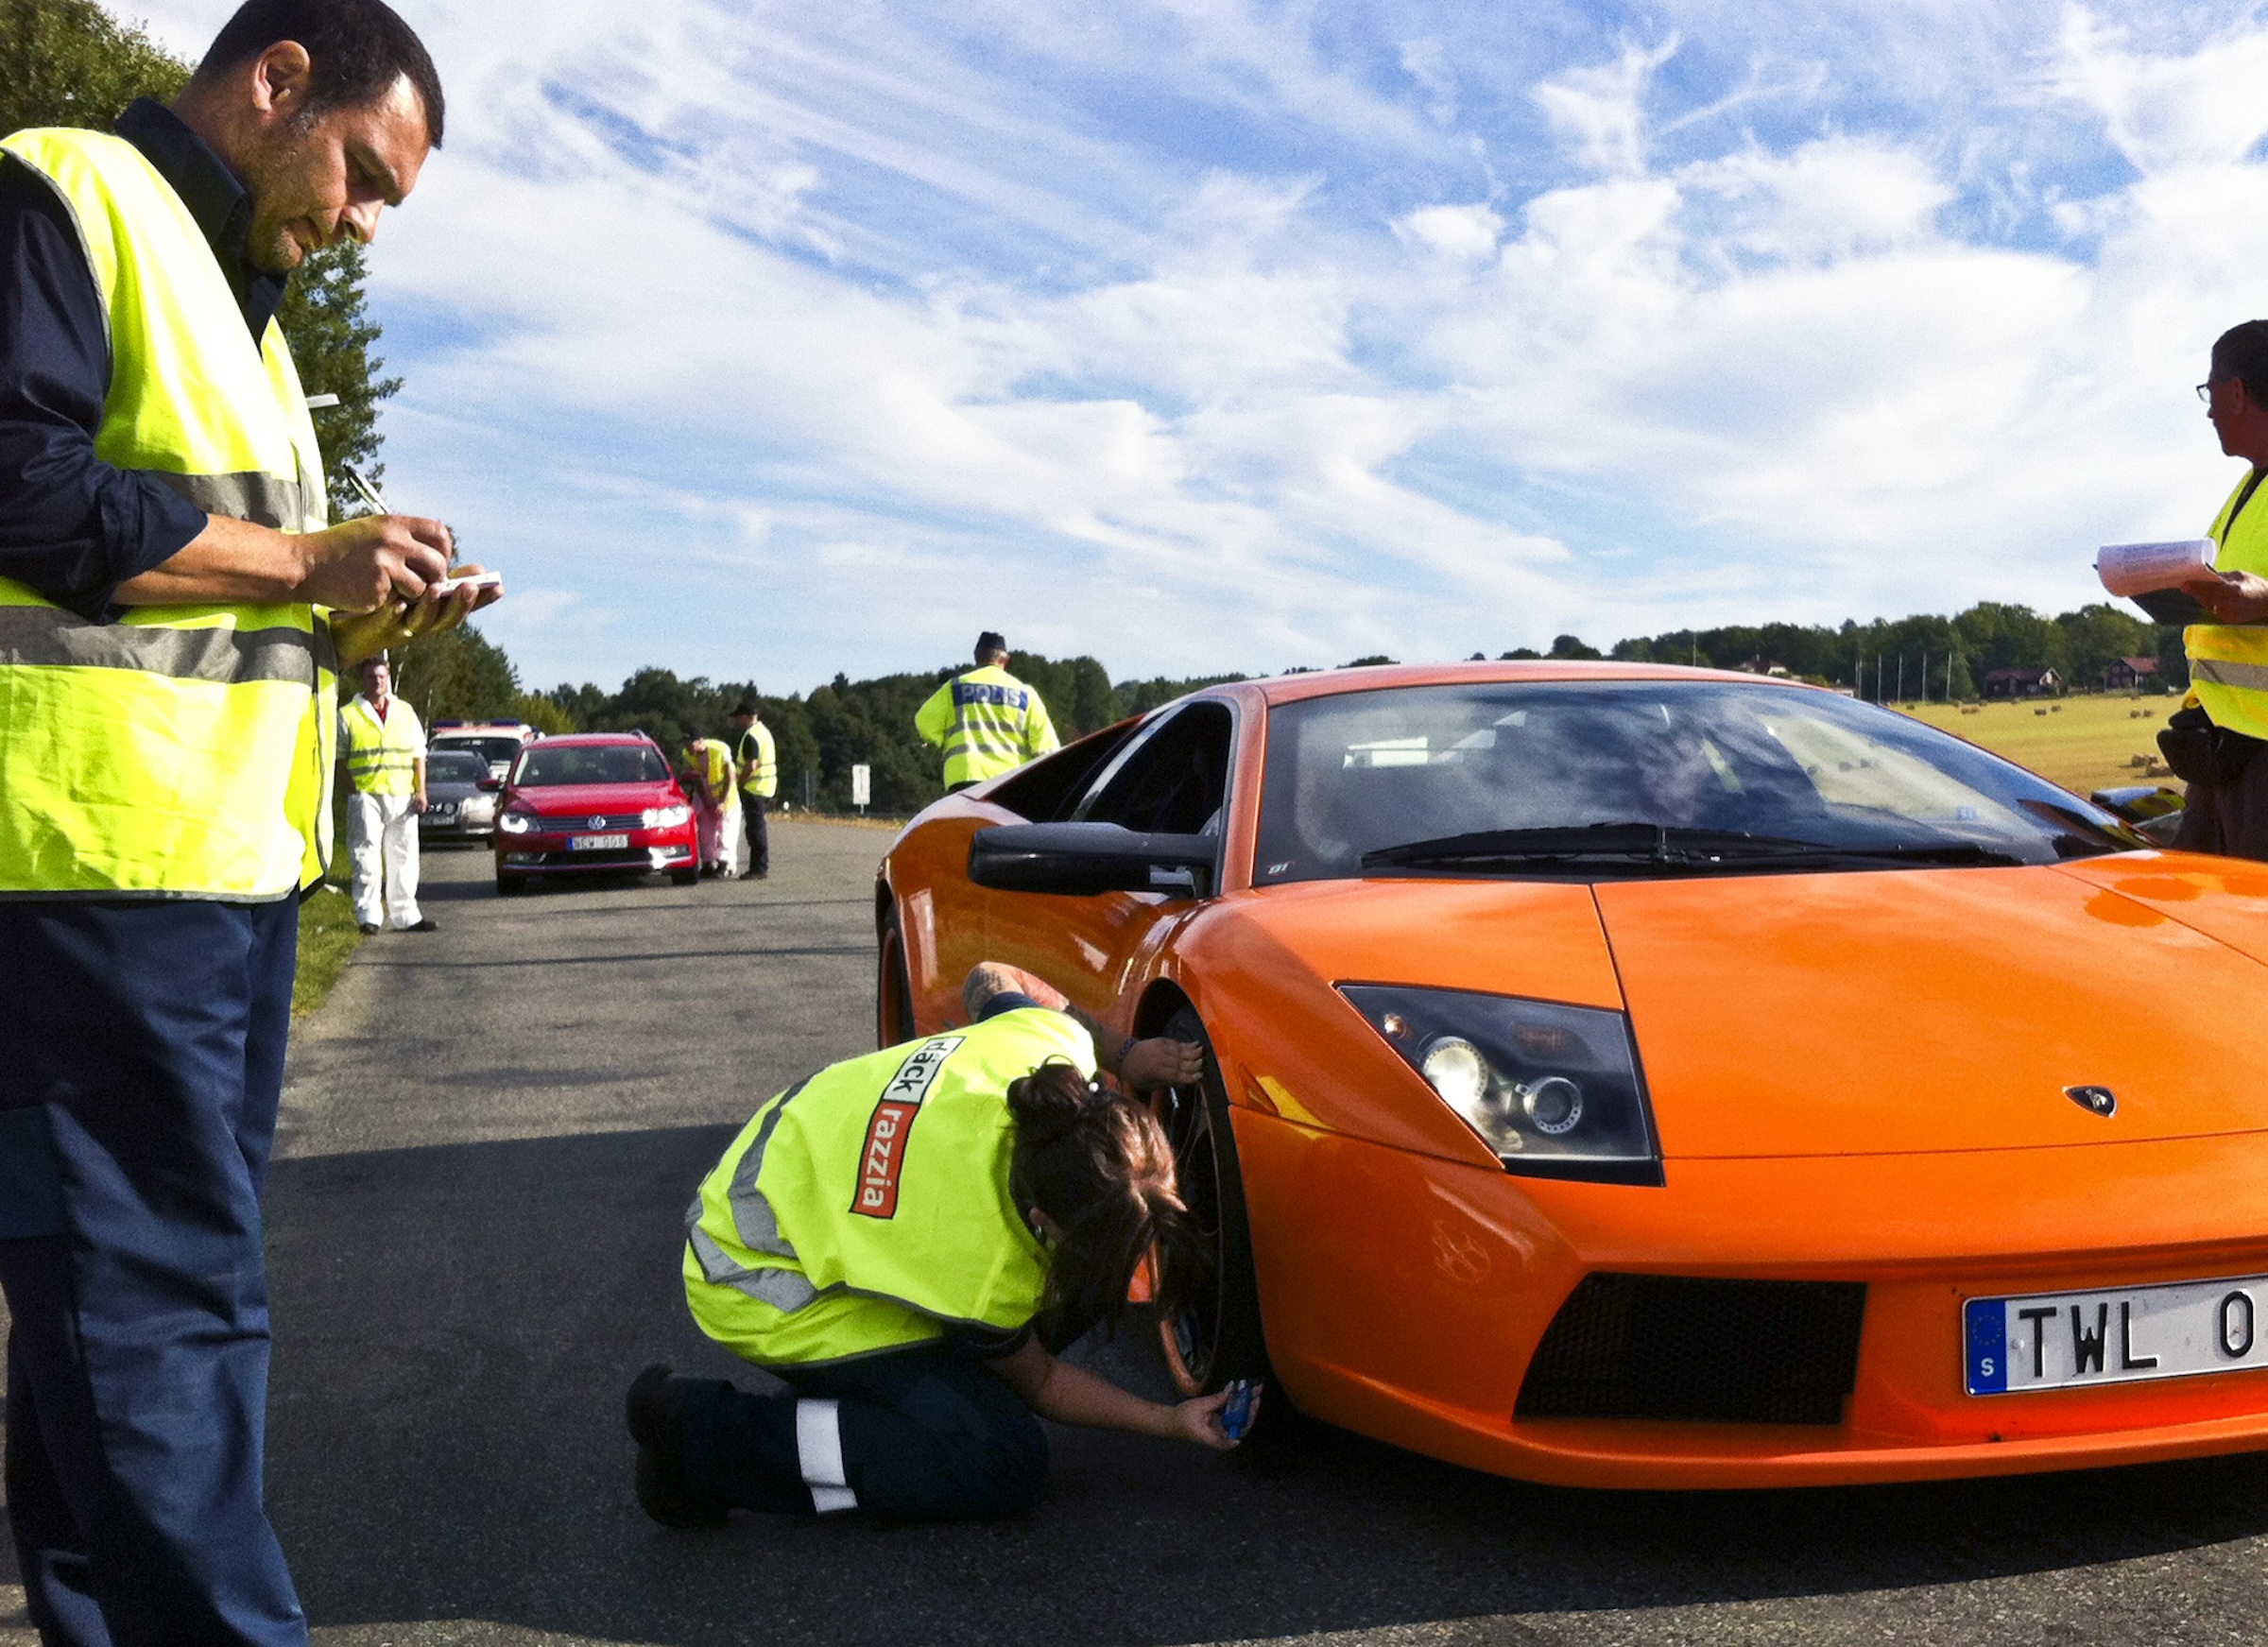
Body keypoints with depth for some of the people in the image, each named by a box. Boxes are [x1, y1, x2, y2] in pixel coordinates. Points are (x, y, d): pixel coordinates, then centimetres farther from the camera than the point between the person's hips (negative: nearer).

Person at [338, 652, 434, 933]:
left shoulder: (405, 712, 15)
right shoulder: (348, 715, 4)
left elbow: (418, 754, 16)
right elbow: (339, 757, 5)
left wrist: (421, 791, 7)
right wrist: (354, 789, -6)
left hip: (403, 796, 4)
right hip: (366, 796, -4)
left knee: (403, 858, 7)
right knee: (367, 858, -8)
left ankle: (405, 915, 13)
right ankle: (369, 916, -3)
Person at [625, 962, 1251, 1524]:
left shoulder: (1053, 1039, -22)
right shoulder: (987, 1269, -35)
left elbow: (988, 981, 4)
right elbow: (1038, 1383, -10)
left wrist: (1124, 1053, 2)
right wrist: (1167, 1421, -11)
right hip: (759, 1284, -9)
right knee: (1004, 1463, -18)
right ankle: (700, 1432, -11)